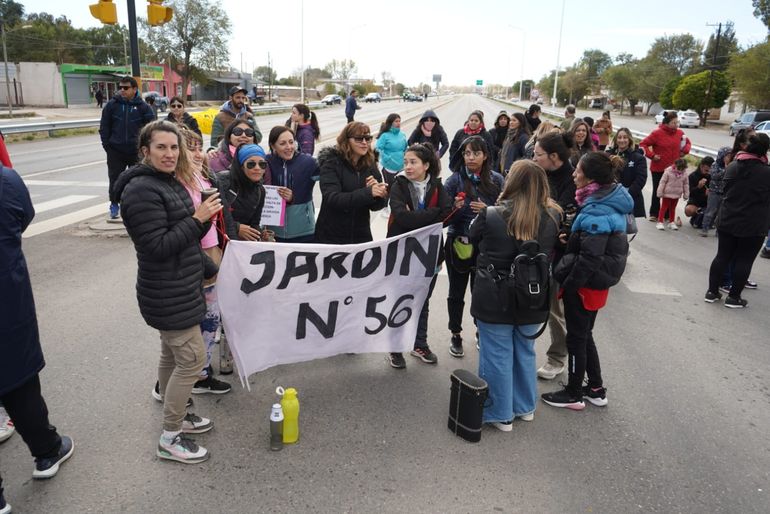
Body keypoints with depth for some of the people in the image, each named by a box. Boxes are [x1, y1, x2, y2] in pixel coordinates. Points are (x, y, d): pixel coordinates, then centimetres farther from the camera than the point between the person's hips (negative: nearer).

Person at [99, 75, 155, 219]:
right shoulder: (112, 105, 1)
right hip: (115, 151, 1)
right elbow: (104, 127, 6)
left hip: (136, 151, -1)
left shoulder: (142, 107, -1)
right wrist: (107, 145, -1)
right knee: (115, 178, 5)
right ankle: (114, 205, 18)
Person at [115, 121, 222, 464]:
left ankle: (175, 415, 35)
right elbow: (157, 246, -24)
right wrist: (197, 219, -22)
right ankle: (170, 439, 9)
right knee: (192, 359, -5)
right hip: (167, 295, -10)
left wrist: (207, 269, 15)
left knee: (173, 355, 19)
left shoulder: (171, 183, 11)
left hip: (179, 289, 10)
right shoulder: (141, 190, -19)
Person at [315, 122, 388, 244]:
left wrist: (378, 193, -18)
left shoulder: (370, 165, 3)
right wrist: (368, 192, -32)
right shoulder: (331, 162, -10)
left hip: (361, 236, 4)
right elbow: (331, 199, -25)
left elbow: (377, 205, 4)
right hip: (331, 237, -4)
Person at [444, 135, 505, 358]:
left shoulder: (496, 180, -1)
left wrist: (487, 210, -16)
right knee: (457, 292, 11)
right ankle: (456, 335, 27)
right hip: (458, 244, -1)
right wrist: (455, 208, -23)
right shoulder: (455, 180, -5)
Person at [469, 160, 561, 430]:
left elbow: (473, 239, 2)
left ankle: (500, 414, 23)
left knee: (497, 356, 10)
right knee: (525, 352, 21)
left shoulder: (491, 215, -17)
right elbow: (552, 252, 8)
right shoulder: (552, 217, -7)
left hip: (494, 300, -4)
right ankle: (525, 407, 38)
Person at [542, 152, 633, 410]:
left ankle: (574, 394, 25)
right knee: (584, 335, 22)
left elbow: (589, 258, -26)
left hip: (586, 284, -9)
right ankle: (596, 389, 34)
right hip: (598, 282, 9)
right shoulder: (611, 202, 3)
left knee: (576, 338, 8)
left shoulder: (597, 212, -26)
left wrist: (568, 285, -18)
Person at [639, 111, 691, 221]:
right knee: (657, 191, 8)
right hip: (658, 169, -4)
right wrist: (651, 155, -17)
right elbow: (643, 144, -10)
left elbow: (688, 142, 19)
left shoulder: (679, 133, 2)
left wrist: (685, 151, 1)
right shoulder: (657, 133, -12)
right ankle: (654, 214, 20)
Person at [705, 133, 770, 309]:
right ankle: (733, 297, 11)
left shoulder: (732, 166, 1)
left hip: (727, 222, 5)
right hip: (753, 227, -4)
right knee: (744, 261, 6)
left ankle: (712, 291, 15)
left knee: (722, 256, 11)